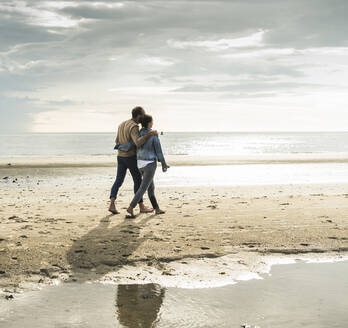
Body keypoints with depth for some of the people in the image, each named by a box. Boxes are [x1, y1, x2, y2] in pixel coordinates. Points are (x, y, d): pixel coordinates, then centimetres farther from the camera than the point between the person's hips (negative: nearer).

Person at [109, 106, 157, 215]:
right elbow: (138, 143, -36)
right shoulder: (133, 127, -20)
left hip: (120, 157, 7)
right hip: (131, 157, -7)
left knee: (118, 181, 5)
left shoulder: (122, 124, 9)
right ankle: (141, 206, 10)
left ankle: (112, 204, -9)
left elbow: (117, 141, 18)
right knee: (138, 181, 4)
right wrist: (150, 134, -30)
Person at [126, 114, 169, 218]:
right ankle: (131, 208, -19)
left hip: (140, 163, 7)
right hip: (150, 164, -7)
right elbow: (159, 151, -11)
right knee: (143, 188, -7)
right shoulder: (154, 134, -14)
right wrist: (164, 165, -3)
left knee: (151, 187, 18)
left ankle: (157, 209, 26)